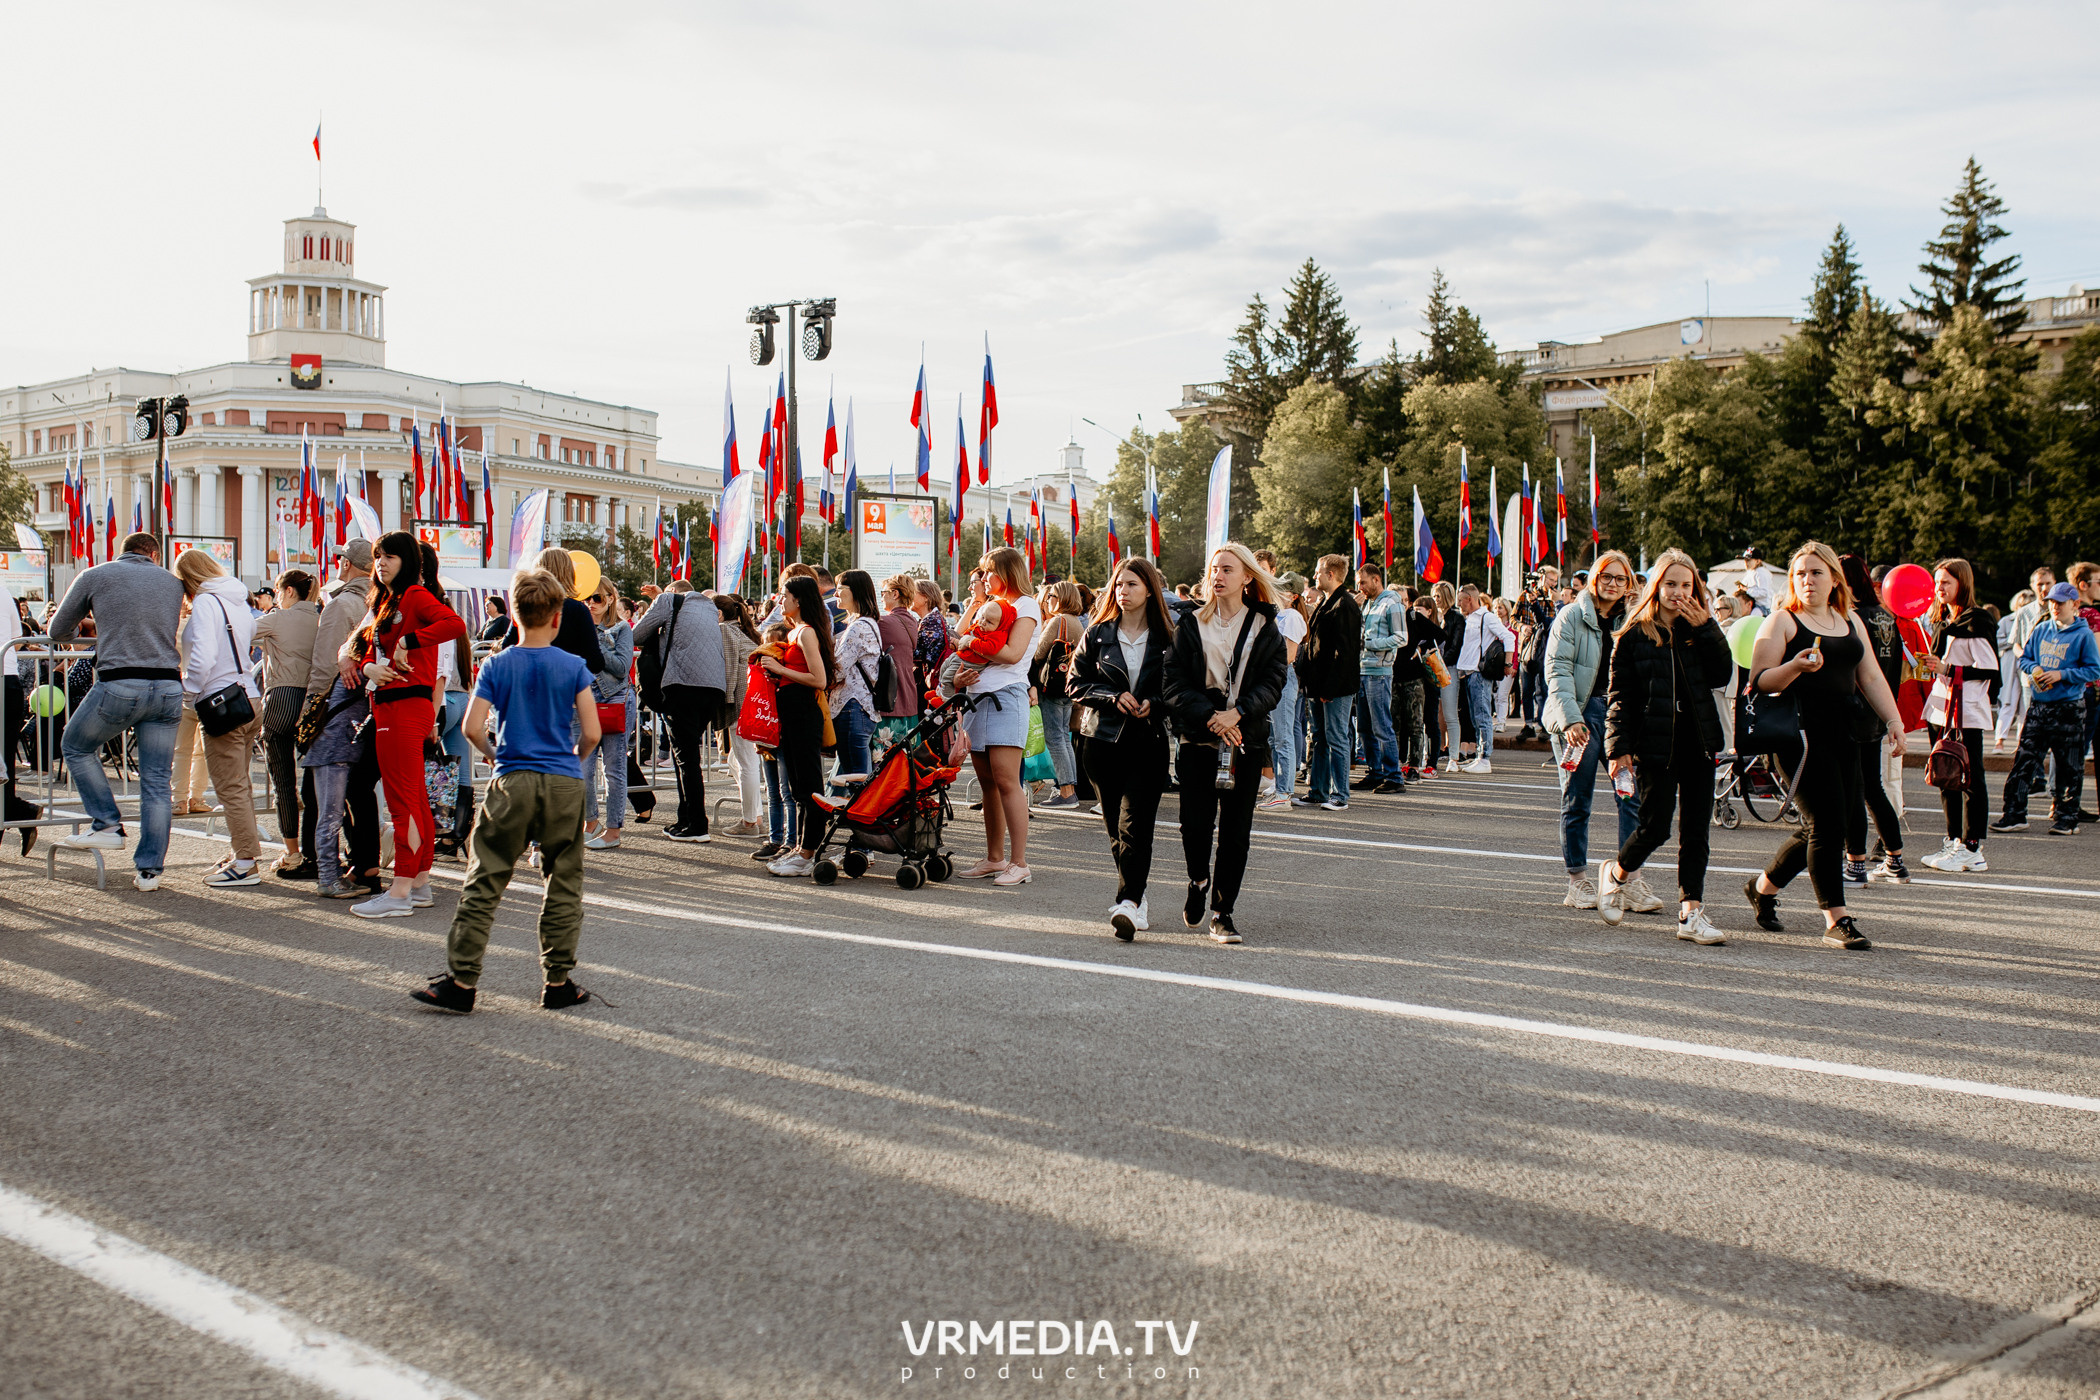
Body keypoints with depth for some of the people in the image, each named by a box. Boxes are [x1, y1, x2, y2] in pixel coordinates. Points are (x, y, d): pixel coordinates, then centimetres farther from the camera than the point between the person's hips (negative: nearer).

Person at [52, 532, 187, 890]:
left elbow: (58, 632, 16)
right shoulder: (172, 582, 15)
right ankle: (149, 870, 8)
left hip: (120, 685, -3)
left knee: (76, 747, 23)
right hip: (168, 687, 3)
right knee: (156, 781, 8)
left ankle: (108, 826, 15)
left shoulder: (94, 576, 8)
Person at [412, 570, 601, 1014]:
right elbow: (591, 733, -4)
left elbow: (473, 727, -6)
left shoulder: (496, 666, 1)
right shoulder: (574, 666, 0)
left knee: (484, 884, 3)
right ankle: (558, 981, 11)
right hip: (564, 783, 0)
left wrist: (494, 754, 13)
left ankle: (462, 981, 1)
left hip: (513, 781, 0)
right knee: (564, 886, 8)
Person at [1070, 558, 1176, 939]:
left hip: (1149, 740, -3)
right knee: (1115, 825, 6)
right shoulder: (1097, 635, 9)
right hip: (1103, 738, 3)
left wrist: (1153, 703, -12)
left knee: (1134, 823, -15)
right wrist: (1113, 697, -9)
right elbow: (1077, 684, 7)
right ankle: (1138, 897, 19)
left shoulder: (1167, 637, 4)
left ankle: (1128, 903, -24)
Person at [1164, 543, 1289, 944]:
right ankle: (1198, 881, 26)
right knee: (1195, 822, -5)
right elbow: (1174, 682, -2)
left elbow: (1272, 682, -1)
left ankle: (1223, 910, 10)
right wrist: (1209, 716, -16)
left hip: (1247, 739, 0)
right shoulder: (1191, 626, 6)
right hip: (1198, 738, 0)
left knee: (1236, 828, 0)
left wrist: (1236, 713, -17)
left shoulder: (1265, 628, 6)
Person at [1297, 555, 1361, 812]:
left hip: (1337, 686, -10)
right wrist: (1308, 678, 13)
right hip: (1320, 685, 10)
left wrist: (1329, 687, -21)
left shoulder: (1345, 606, -14)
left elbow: (1345, 651, -19)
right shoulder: (1325, 603, 16)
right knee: (1320, 739, 13)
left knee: (1336, 739, -6)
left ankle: (1340, 797, -2)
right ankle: (1318, 792, 20)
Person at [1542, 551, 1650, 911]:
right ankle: (1577, 882, 9)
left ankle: (1632, 882, -6)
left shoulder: (1631, 622, 15)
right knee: (1577, 800, 0)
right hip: (1580, 715, -4)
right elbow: (1557, 670, -7)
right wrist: (1570, 718, -18)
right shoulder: (1571, 617, 1)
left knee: (1633, 795, -7)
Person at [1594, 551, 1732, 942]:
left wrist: (1705, 627, -10)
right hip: (1655, 744, -4)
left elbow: (1722, 672, -4)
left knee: (1695, 831, 1)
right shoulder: (1634, 636, 0)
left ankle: (1691, 913, 4)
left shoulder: (1699, 631, 11)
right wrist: (1619, 747, -10)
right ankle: (1614, 874, 24)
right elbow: (1620, 697, -2)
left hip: (1697, 743, 4)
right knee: (1655, 828, -5)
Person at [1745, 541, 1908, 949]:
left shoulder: (1851, 621, 17)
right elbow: (1760, 681, -9)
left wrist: (1894, 721, 9)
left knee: (1821, 827, 9)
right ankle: (1837, 920, -4)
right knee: (1826, 824, -11)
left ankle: (1764, 886, 30)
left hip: (1843, 735, 7)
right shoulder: (1781, 621, -2)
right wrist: (1796, 666, -26)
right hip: (1801, 735, -6)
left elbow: (1870, 677, 19)